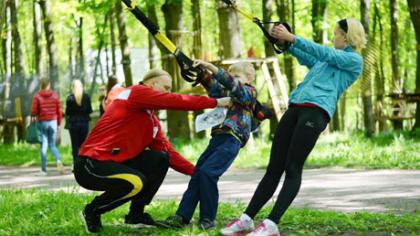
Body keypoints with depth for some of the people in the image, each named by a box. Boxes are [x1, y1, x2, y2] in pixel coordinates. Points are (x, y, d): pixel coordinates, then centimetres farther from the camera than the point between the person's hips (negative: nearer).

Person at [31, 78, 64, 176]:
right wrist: (59, 124, 11)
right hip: (53, 122, 2)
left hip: (42, 122, -2)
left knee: (43, 146, 4)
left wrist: (34, 118, 8)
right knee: (52, 145, 11)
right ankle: (58, 161, -16)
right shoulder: (55, 95, 3)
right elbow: (59, 111, 4)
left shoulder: (37, 96, -4)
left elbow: (34, 111, -8)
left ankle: (44, 170, 3)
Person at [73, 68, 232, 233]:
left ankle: (135, 215, 8)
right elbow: (176, 102, -17)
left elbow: (168, 153, 16)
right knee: (136, 183, -31)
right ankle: (92, 211, -5)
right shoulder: (136, 92, -9)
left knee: (161, 159, 3)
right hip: (91, 164, -9)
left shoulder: (152, 121, 15)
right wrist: (215, 102, -13)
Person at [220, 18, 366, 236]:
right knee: (274, 168, 2)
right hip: (295, 108, 7)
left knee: (293, 168, -16)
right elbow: (306, 58, 34)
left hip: (317, 110, -7)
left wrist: (292, 38, -6)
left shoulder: (354, 60, 8)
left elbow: (324, 54, -3)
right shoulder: (330, 58, 33)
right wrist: (285, 43, 19)